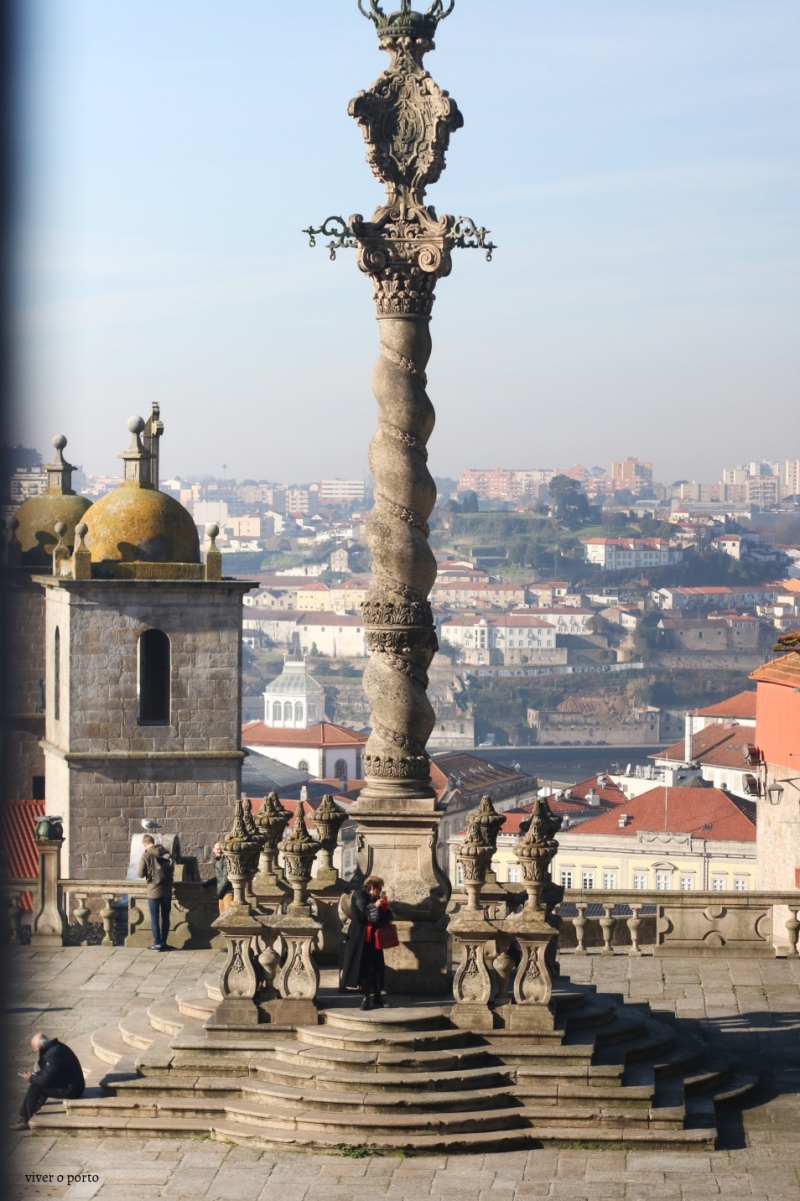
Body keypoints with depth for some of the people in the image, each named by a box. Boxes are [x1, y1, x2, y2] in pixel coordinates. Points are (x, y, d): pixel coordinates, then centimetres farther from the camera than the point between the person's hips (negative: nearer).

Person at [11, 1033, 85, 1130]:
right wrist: (34, 1075, 5)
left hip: (70, 1089, -10)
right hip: (72, 1085, 10)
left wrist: (31, 1078, -3)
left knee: (34, 1087, -11)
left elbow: (46, 1080, -21)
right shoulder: (55, 1047, 7)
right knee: (36, 1082, 18)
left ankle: (26, 1121, -1)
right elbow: (47, 1072, 20)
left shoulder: (53, 1054, -24)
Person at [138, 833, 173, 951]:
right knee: (165, 917, 12)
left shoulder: (146, 856, -11)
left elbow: (141, 874, -7)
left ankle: (157, 943, 5)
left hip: (153, 891, -4)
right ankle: (163, 942, 15)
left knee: (155, 919, 4)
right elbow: (171, 870, 11)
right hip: (167, 890, 4)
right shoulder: (165, 853, 2)